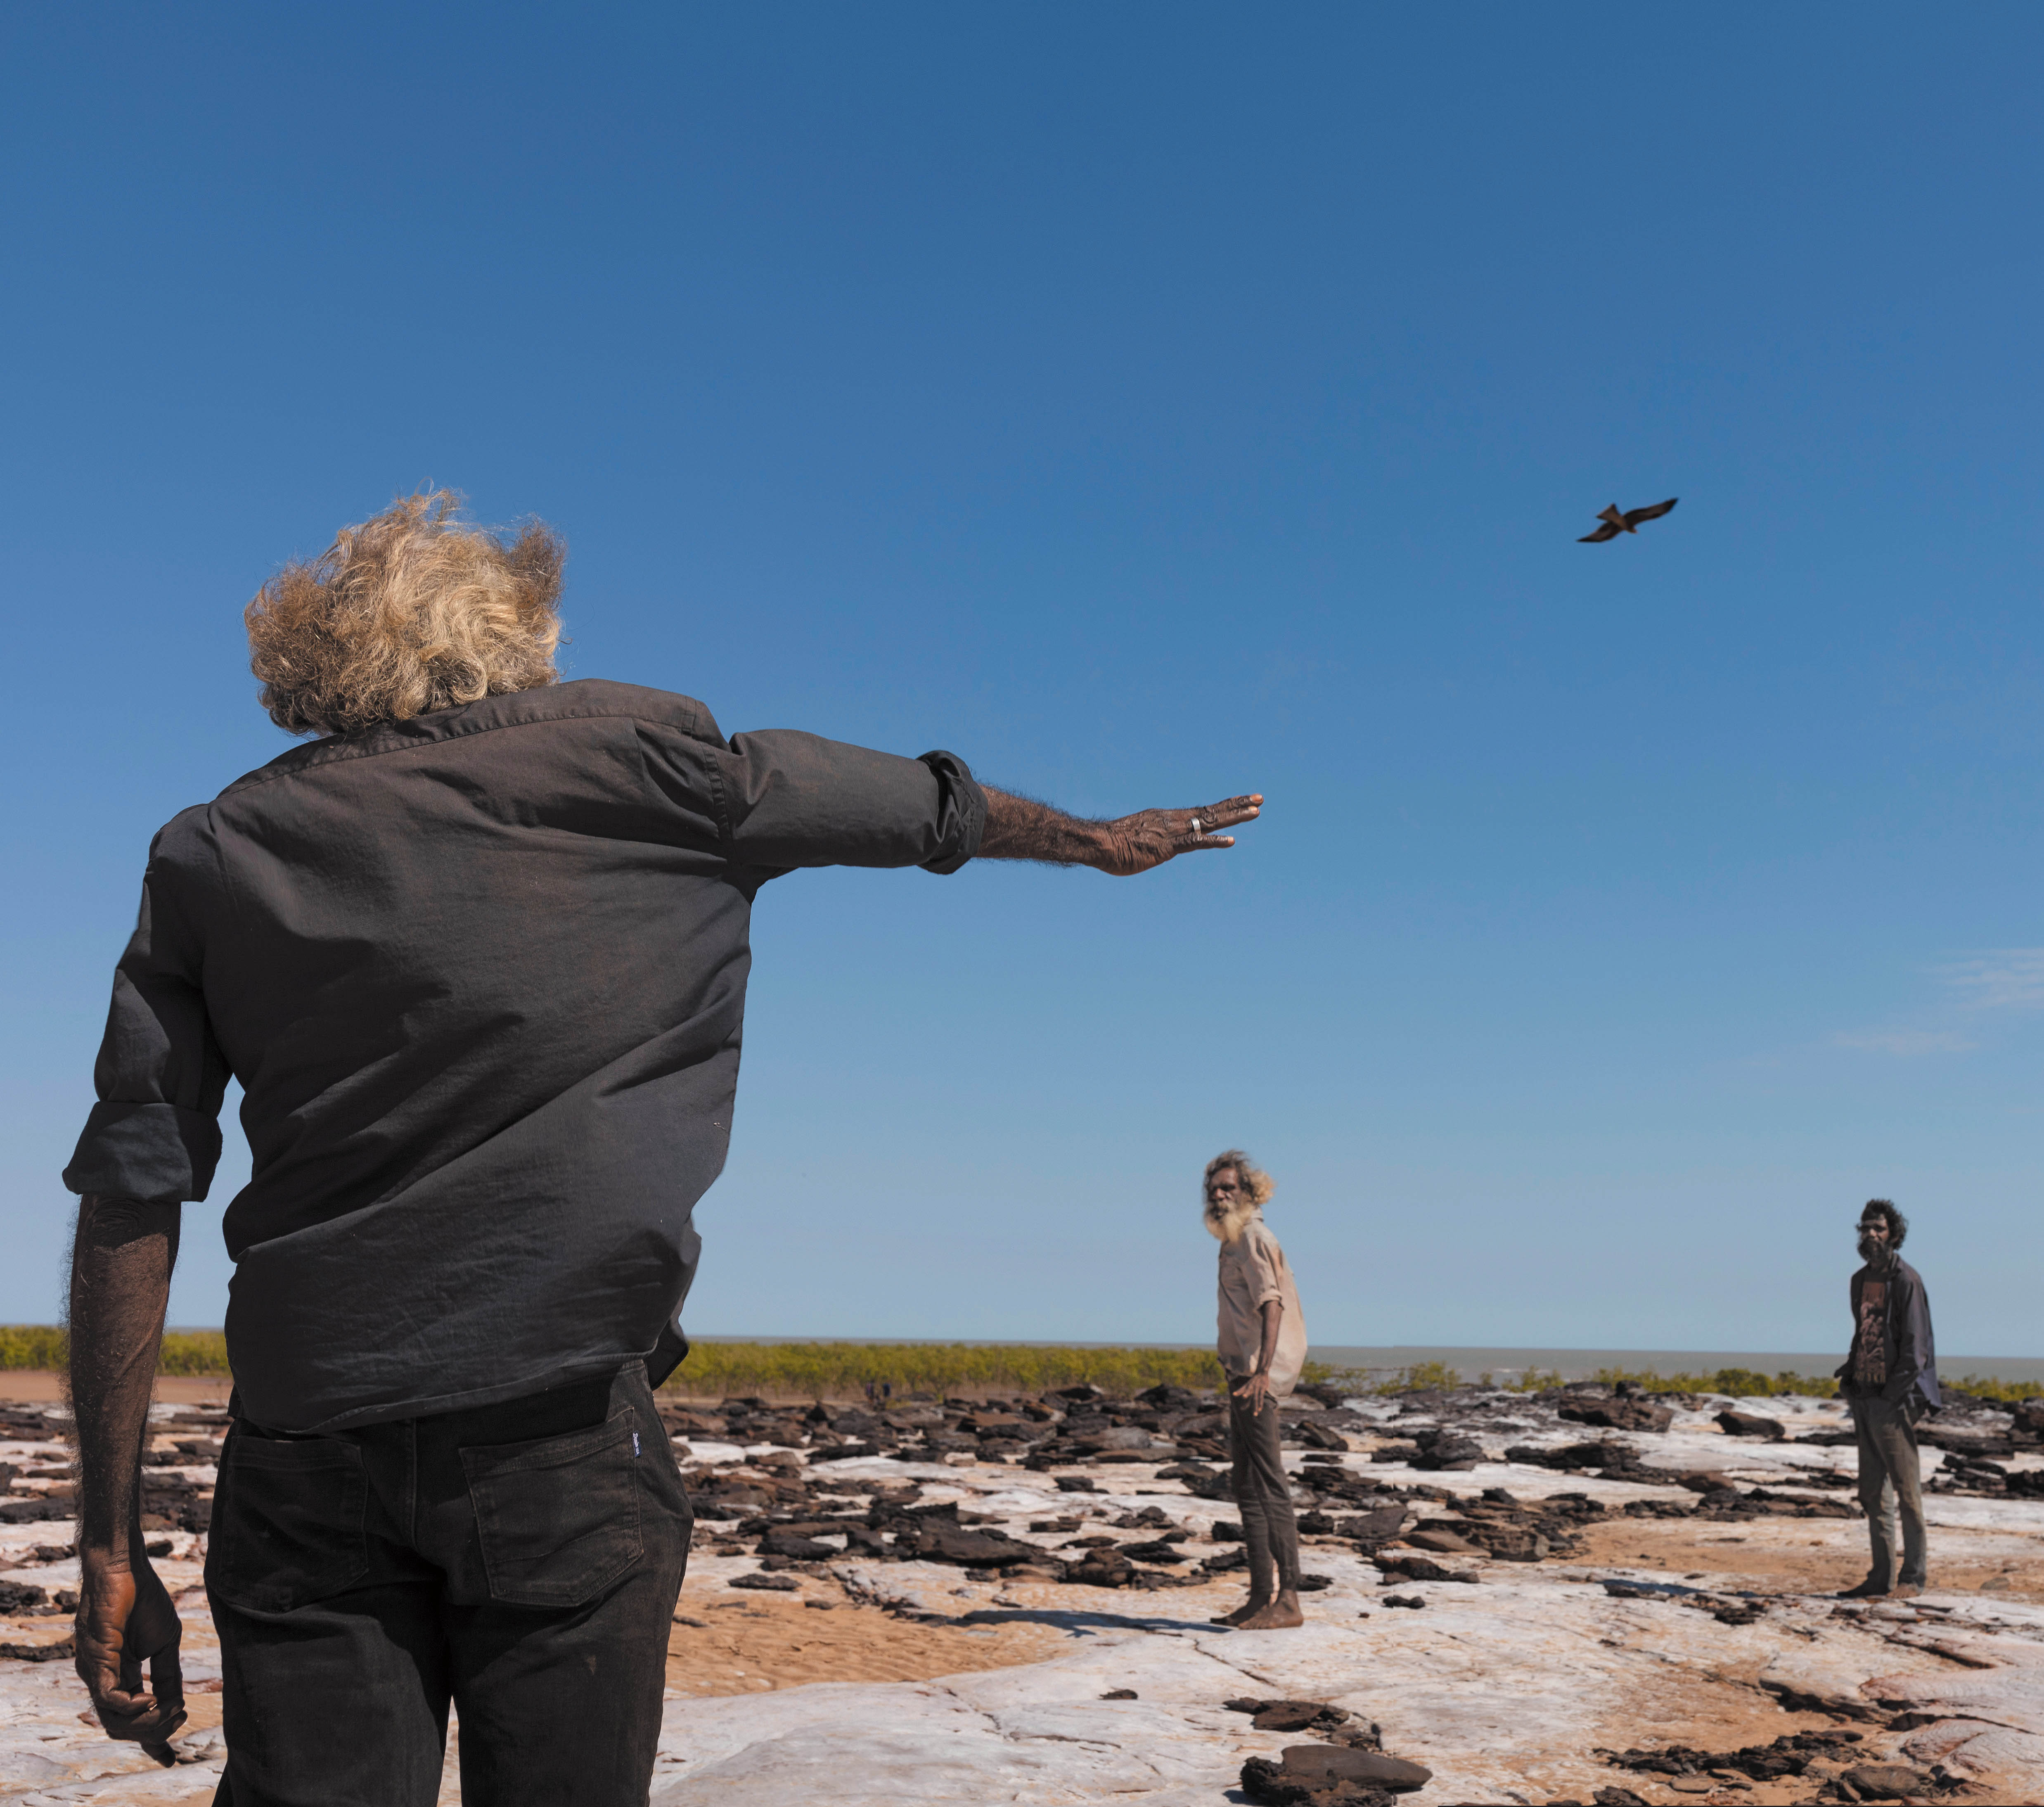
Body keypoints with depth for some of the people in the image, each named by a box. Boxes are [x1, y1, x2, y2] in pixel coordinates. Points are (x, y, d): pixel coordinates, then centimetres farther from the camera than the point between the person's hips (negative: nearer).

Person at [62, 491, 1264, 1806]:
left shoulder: (216, 852, 8)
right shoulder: (631, 757, 2)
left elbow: (130, 1198, 3)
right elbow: (928, 806, 16)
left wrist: (113, 1540, 7)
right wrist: (1107, 838, 35)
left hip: (304, 1441, 3)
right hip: (560, 1427, -2)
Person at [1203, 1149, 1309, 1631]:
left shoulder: (1253, 1236, -10)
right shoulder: (1235, 1240, 20)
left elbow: (1271, 1304, -22)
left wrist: (1262, 1371, -33)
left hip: (1257, 1375, -10)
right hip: (1243, 1374, 10)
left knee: (1269, 1486, -10)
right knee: (1248, 1485, 11)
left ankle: (1287, 1600, -8)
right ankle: (1262, 1597, 15)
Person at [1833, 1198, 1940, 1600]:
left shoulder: (1906, 1280, -8)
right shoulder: (1861, 1280, 15)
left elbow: (1915, 1348, -11)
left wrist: (1892, 1395, -15)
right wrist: (1850, 1382, 10)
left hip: (1894, 1400, -8)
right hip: (1866, 1398, 8)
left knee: (1906, 1490, -1)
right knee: (1873, 1492, 9)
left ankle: (1915, 1574, 7)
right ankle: (1882, 1577, 14)